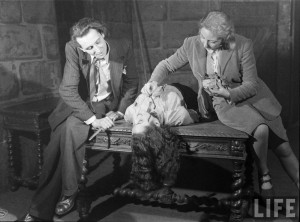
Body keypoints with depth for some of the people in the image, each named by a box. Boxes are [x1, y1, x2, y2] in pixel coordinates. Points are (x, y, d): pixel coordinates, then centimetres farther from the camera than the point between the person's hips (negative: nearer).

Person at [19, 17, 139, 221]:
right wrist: (92, 119, -26)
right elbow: (68, 90, -18)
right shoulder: (73, 49, -14)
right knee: (57, 143, -21)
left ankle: (68, 193, -16)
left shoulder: (123, 47, -12)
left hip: (109, 105, -1)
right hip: (80, 104, 2)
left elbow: (132, 83, 0)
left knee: (71, 127, -30)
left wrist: (119, 112, -12)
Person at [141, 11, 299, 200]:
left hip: (252, 96, 1)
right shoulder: (192, 44, -12)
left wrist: (228, 93, -29)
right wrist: (154, 80, -18)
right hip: (224, 104, -1)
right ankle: (264, 175, 0)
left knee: (283, 148, -1)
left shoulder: (243, 46, -17)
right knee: (261, 131, -28)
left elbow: (251, 84, -12)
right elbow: (167, 65, 1)